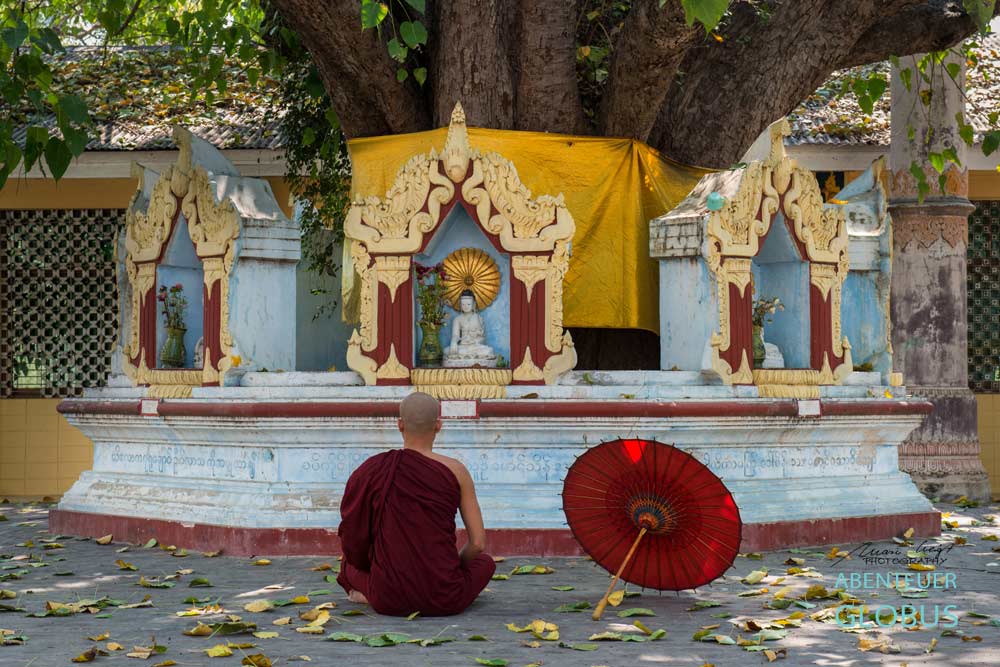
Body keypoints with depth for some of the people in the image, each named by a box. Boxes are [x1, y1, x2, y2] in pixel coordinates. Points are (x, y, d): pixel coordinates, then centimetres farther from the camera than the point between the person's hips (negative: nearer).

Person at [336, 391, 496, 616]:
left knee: (350, 564, 36)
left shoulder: (372, 469, -1)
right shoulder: (456, 471, -3)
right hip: (444, 601, -2)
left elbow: (353, 541, 4)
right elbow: (478, 543, -2)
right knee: (485, 562, 31)